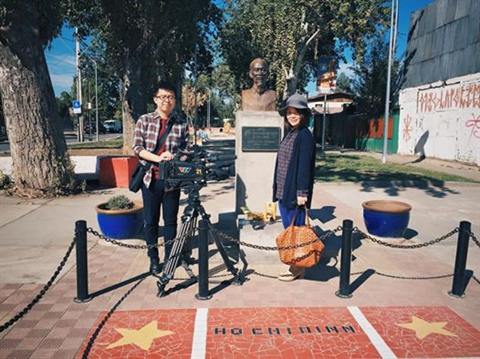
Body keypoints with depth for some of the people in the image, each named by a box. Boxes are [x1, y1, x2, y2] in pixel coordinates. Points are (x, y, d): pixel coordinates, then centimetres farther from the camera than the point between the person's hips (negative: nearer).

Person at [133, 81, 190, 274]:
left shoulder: (181, 123, 3)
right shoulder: (144, 120, 2)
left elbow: (186, 150, 4)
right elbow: (137, 147, -3)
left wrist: (174, 157, -17)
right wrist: (157, 158, -17)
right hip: (150, 178, 0)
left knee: (170, 220, 8)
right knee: (151, 221, 7)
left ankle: (169, 257, 23)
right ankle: (153, 259, 22)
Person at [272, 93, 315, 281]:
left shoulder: (304, 135, -12)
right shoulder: (289, 134, 13)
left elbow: (305, 165, -18)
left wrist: (302, 192, -21)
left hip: (294, 192, -9)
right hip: (283, 191, 9)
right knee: (288, 229, 15)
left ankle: (298, 268, 15)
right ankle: (293, 265, 28)